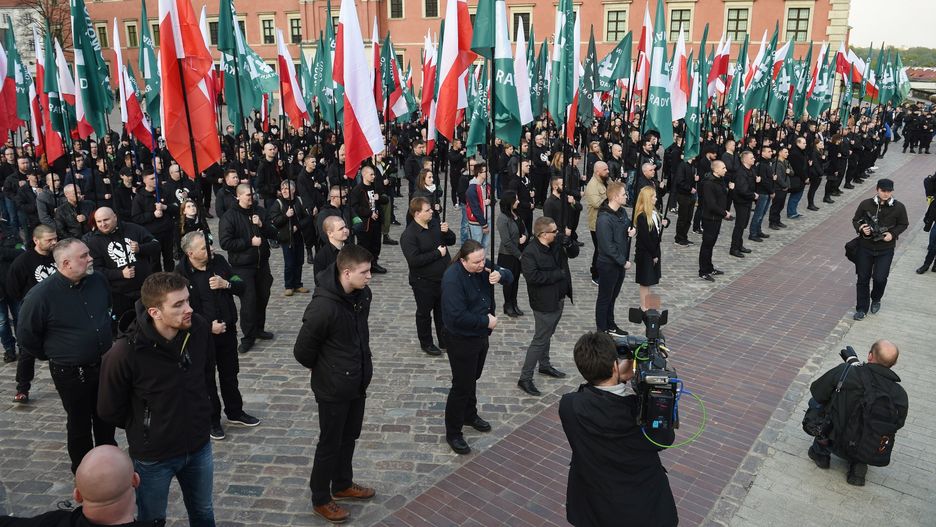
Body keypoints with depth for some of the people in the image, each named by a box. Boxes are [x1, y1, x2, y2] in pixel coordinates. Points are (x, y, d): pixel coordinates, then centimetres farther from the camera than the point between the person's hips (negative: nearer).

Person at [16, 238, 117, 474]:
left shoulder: (98, 280, -7)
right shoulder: (41, 295, -22)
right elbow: (26, 336, -8)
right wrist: (54, 356, 3)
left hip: (104, 365, 5)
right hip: (71, 374, -5)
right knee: (79, 423, 14)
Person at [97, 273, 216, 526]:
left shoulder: (200, 329, -17)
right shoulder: (124, 354, -28)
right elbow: (110, 411, -11)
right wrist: (145, 428, 2)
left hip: (199, 446, 3)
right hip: (153, 456, -3)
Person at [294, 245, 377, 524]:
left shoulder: (363, 294, -5)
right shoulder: (323, 306, -30)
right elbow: (302, 350, -19)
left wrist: (361, 367, 14)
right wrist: (325, 369, -1)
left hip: (358, 382, 7)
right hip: (333, 387, -7)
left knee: (349, 437, 23)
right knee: (330, 444, 10)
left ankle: (343, 485, 45)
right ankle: (320, 499, 31)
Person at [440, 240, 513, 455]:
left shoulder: (483, 266, -6)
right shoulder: (453, 278, -29)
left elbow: (509, 276, 3)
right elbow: (458, 316, -34)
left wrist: (500, 275, -21)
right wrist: (486, 321, -22)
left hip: (481, 335, 8)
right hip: (462, 339, -8)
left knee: (473, 379, 26)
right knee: (462, 385, 3)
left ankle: (470, 415, 47)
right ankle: (453, 433, 19)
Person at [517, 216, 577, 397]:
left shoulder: (557, 242, -1)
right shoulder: (530, 252, -23)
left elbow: (574, 253, 10)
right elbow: (532, 276, -32)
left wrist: (569, 243, -13)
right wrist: (558, 274, -24)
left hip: (558, 299, 8)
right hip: (544, 303, -8)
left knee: (546, 335, 25)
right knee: (540, 340, -3)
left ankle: (545, 365, 43)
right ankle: (525, 378, 6)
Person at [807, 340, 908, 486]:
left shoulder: (845, 371, -21)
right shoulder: (900, 395, -14)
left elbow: (817, 393, -10)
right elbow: (896, 424, 2)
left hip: (837, 445, -2)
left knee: (815, 403, 22)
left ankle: (820, 452, 24)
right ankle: (858, 463, 13)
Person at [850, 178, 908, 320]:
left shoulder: (899, 207, -8)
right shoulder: (865, 204, -8)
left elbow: (903, 224, 6)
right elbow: (855, 220, 4)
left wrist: (893, 234, -11)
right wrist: (861, 228, -17)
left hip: (885, 250, -1)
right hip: (865, 247, 1)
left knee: (880, 278, -3)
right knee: (863, 278, 7)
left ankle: (876, 299, 31)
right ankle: (862, 308, 21)